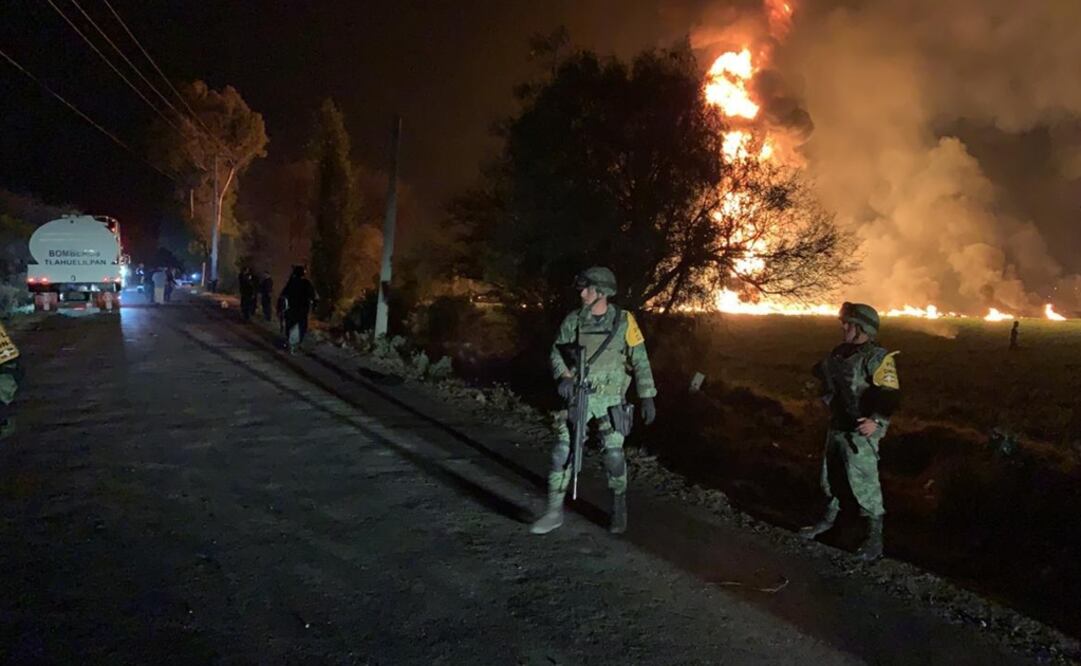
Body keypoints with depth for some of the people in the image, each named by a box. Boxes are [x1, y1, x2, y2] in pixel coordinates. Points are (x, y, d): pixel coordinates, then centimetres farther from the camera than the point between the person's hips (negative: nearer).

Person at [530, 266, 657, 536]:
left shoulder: (624, 321, -4)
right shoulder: (573, 320, 1)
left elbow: (640, 361, -1)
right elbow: (556, 352, 3)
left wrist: (647, 398, -4)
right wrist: (564, 376, -16)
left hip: (610, 399, -2)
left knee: (614, 455, -4)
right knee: (562, 452, -3)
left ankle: (619, 510, 20)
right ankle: (554, 512, 8)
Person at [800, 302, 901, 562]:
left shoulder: (878, 358, -16)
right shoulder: (840, 352, 9)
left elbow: (889, 395, -25)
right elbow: (824, 375, 29)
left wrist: (877, 420, -33)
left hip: (860, 431, -8)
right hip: (837, 426, 8)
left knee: (864, 484, -5)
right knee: (830, 476, 21)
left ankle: (875, 537, 8)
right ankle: (828, 519, 40)